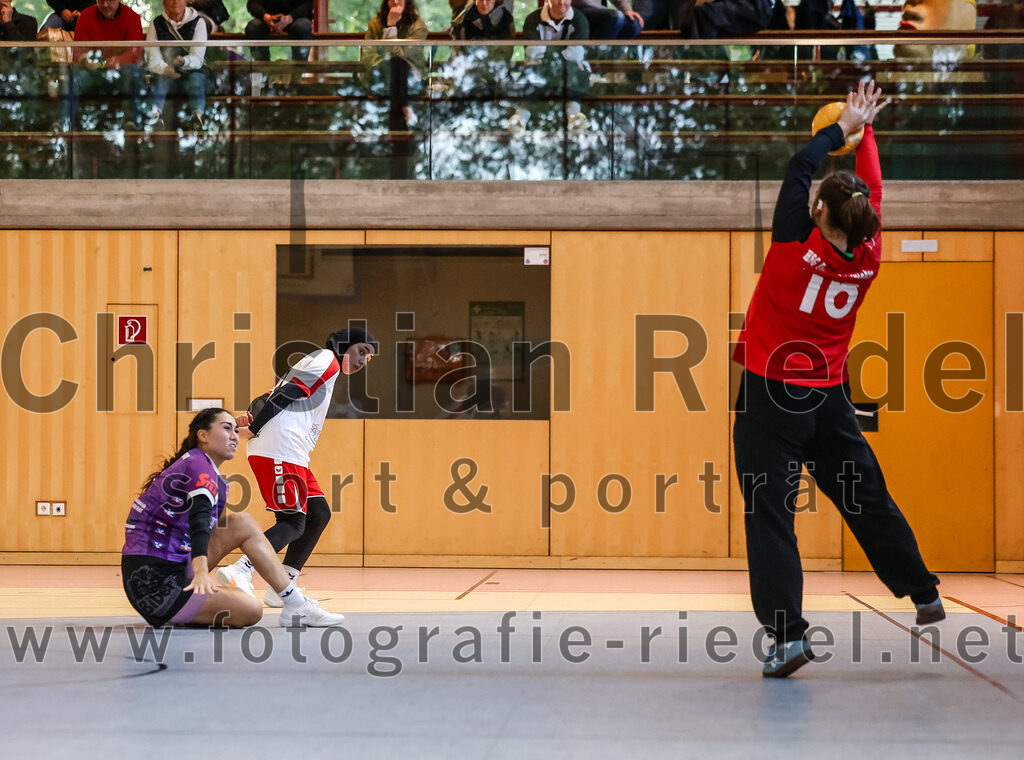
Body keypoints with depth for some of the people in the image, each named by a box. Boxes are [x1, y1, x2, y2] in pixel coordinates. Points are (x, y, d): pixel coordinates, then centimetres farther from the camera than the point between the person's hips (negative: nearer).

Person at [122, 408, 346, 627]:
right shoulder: (199, 463, -13)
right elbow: (200, 516, -30)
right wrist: (201, 572, -44)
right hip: (154, 584, -10)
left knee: (243, 524, 8)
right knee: (251, 610, -16)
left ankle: (296, 603, 6)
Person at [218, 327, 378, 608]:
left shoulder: (318, 364, 30)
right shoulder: (327, 359, 1)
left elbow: (269, 398, 20)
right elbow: (286, 394, -12)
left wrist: (251, 416, 0)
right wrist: (255, 428, -12)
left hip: (291, 455, 10)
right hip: (281, 450, -10)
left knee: (318, 514, 12)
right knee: (293, 522, -12)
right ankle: (239, 572, -26)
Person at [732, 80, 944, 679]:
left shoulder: (797, 248, -15)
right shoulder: (868, 259, -3)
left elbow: (799, 169, -4)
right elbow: (872, 188, 12)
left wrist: (845, 128, 9)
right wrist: (865, 132, 24)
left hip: (772, 396, -5)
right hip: (831, 399, 5)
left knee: (770, 514, -4)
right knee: (868, 499, 19)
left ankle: (787, 633, -12)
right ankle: (925, 594, 31)